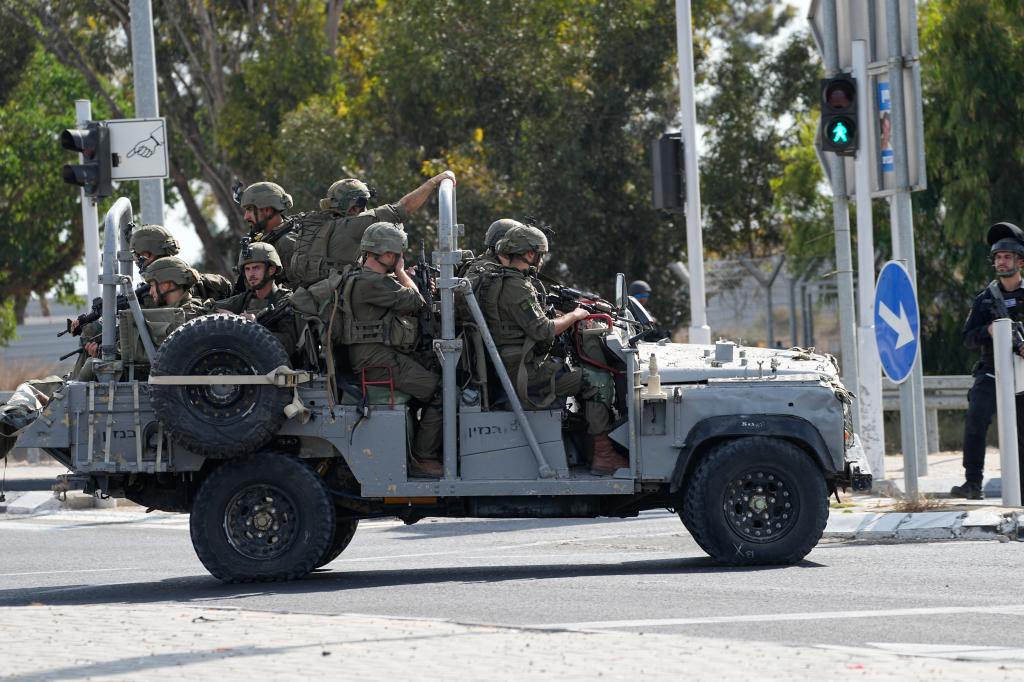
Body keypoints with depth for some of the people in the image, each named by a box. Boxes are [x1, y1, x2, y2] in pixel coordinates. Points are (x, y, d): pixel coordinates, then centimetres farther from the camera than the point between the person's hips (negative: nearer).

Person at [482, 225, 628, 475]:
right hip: (524, 374, -10)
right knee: (594, 382, -9)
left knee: (581, 373, 16)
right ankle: (603, 456, -8)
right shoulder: (515, 287, -17)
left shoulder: (496, 281, 15)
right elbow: (542, 330, -21)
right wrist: (574, 316, -7)